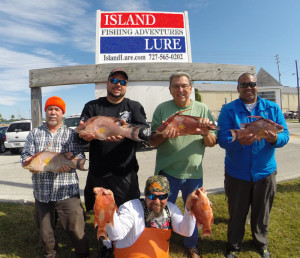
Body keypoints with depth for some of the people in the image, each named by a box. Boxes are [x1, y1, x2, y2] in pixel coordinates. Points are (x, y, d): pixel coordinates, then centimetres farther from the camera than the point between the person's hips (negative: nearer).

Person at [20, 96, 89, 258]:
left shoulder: (70, 134, 6)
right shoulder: (34, 133, 12)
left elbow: (80, 156, -2)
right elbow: (25, 156, 6)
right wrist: (29, 161, -17)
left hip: (67, 191, -2)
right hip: (41, 193, 3)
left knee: (76, 229, 2)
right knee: (45, 231, 18)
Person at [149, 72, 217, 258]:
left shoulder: (202, 109, 1)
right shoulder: (162, 109, -4)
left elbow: (211, 143, 2)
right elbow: (152, 141, -3)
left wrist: (206, 133, -20)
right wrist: (164, 135, -24)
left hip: (194, 172, 2)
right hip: (167, 172, -2)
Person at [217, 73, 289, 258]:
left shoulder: (273, 108, 3)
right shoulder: (228, 110, -5)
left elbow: (285, 135, -3)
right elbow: (222, 139, -14)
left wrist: (275, 139, -26)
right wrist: (239, 142, -34)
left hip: (265, 171, 2)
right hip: (236, 173, -2)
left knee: (262, 213, 19)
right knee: (236, 214, 11)